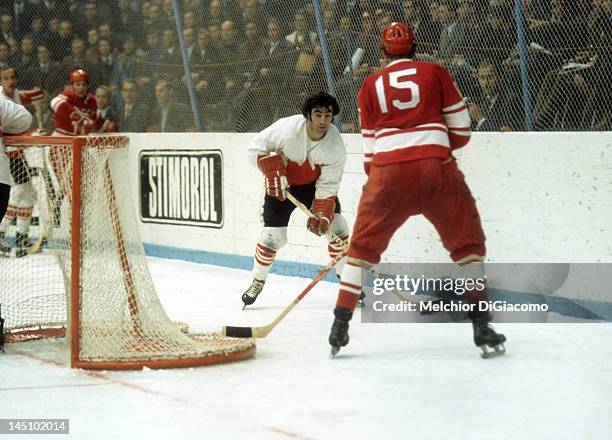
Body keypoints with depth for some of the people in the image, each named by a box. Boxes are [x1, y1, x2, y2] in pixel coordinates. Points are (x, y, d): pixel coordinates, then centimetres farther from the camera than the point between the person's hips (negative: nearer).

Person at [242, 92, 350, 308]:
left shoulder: (336, 145, -25)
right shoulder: (287, 128, -32)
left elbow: (327, 185, -19)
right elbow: (256, 147, -19)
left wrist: (320, 214, -28)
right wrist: (274, 172, -27)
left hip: (314, 183, 2)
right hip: (281, 184, -2)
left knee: (335, 226, -8)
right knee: (273, 235, -10)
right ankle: (257, 282, 13)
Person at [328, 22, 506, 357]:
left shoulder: (371, 85, 16)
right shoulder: (435, 73, 11)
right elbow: (461, 130, 9)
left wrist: (373, 179, 29)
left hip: (387, 169, 1)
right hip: (436, 167, -1)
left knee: (364, 243, 16)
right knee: (468, 241, 12)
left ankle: (340, 326, 12)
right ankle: (481, 325, 5)